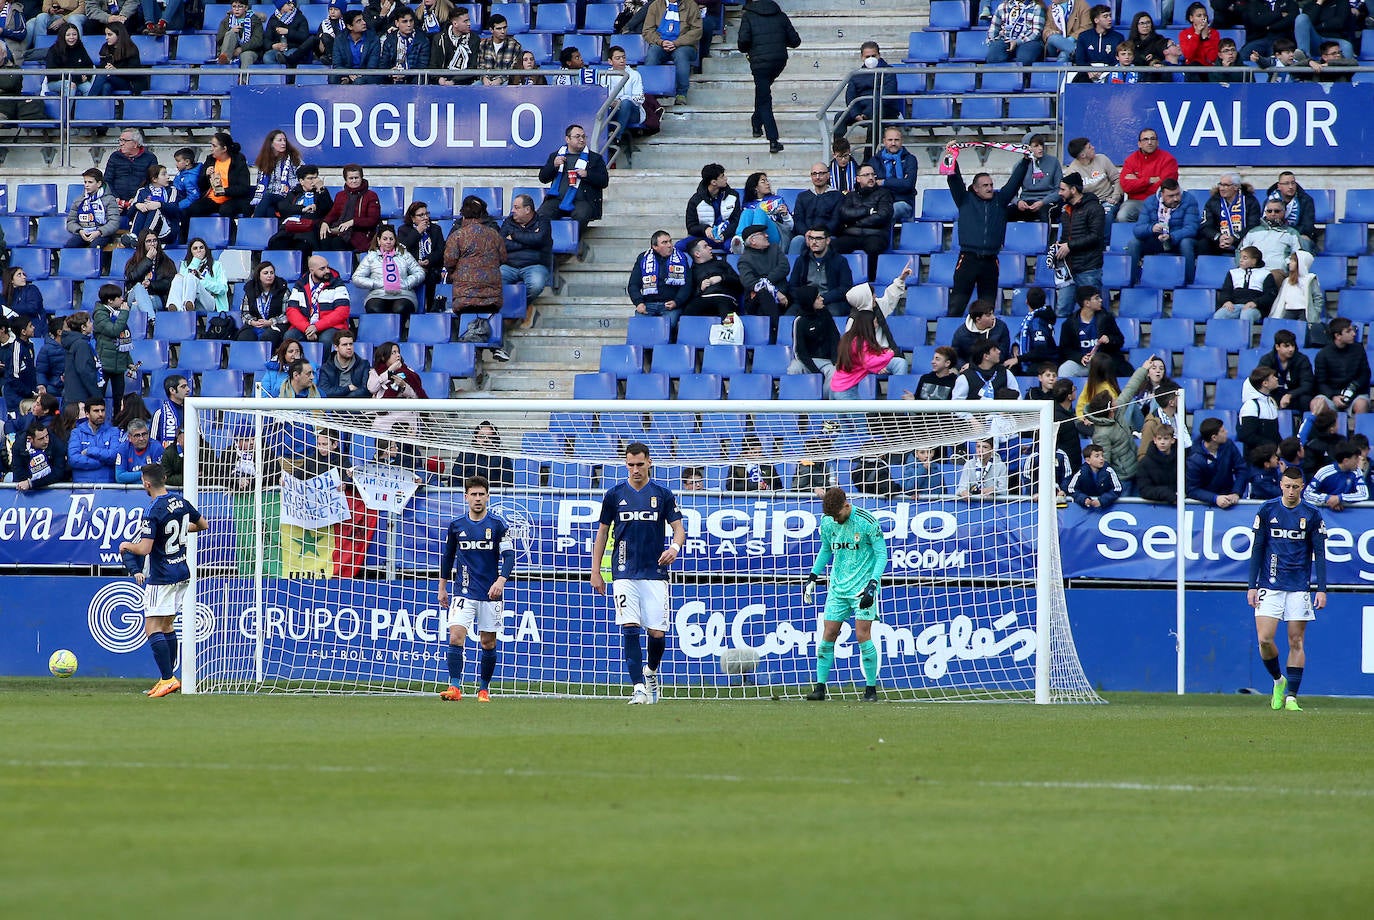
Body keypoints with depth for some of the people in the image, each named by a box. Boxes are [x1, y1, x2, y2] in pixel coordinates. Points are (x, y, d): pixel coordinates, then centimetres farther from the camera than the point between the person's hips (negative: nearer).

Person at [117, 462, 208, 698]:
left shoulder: (153, 512, -19)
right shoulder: (181, 503, 4)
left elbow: (144, 549, -23)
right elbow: (203, 525, 19)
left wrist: (126, 545, -2)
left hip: (161, 579, -8)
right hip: (182, 573, 8)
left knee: (152, 629, -5)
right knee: (166, 626, 17)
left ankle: (168, 678, -13)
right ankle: (169, 679, 18)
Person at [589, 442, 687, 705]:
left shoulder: (663, 494, 4)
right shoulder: (615, 495, 6)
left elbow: (678, 528, 4)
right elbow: (602, 533, 13)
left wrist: (674, 547, -19)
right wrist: (595, 572, 9)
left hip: (655, 572, 0)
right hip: (624, 573, 0)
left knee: (657, 632, -3)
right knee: (629, 628, -13)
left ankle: (651, 671, 27)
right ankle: (638, 686, -12)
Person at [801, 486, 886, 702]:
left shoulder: (867, 522, -13)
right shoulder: (827, 522, 3)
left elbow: (882, 554, -8)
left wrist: (872, 585, -18)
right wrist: (812, 577, 13)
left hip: (862, 587, -5)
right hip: (837, 587, 5)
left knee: (862, 634, -11)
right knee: (828, 635, 0)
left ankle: (871, 688, -1)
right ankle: (820, 687, 7)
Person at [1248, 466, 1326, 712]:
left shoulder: (1312, 515, 2)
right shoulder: (1267, 511, 2)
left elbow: (1319, 554, 4)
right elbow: (1257, 549, 6)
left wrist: (1321, 589, -4)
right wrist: (1252, 586, 0)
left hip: (1299, 587, 0)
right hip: (1270, 586, 0)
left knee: (1296, 642, -2)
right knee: (1265, 639, -9)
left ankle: (1291, 696, 1)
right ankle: (1278, 681, 17)